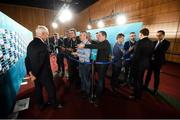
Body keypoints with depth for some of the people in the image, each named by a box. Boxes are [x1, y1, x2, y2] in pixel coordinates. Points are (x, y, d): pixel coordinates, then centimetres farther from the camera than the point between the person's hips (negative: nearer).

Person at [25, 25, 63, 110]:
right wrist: (35, 74, -14)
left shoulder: (30, 44, 1)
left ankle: (41, 105, 42)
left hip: (35, 73, 8)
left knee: (38, 89, 21)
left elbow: (27, 59, 4)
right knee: (51, 89, 12)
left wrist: (30, 72, 6)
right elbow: (40, 62, -26)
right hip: (44, 73, -8)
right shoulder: (43, 45, -25)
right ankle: (55, 104, 33)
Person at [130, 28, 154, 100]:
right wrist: (147, 61, 19)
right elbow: (150, 54, 9)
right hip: (145, 64, 8)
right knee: (140, 80, 21)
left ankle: (136, 96, 22)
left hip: (138, 64, -8)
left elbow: (135, 56, -22)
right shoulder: (151, 43, 3)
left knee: (136, 81, 7)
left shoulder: (140, 42, -21)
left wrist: (132, 64, -11)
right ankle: (139, 95, 37)